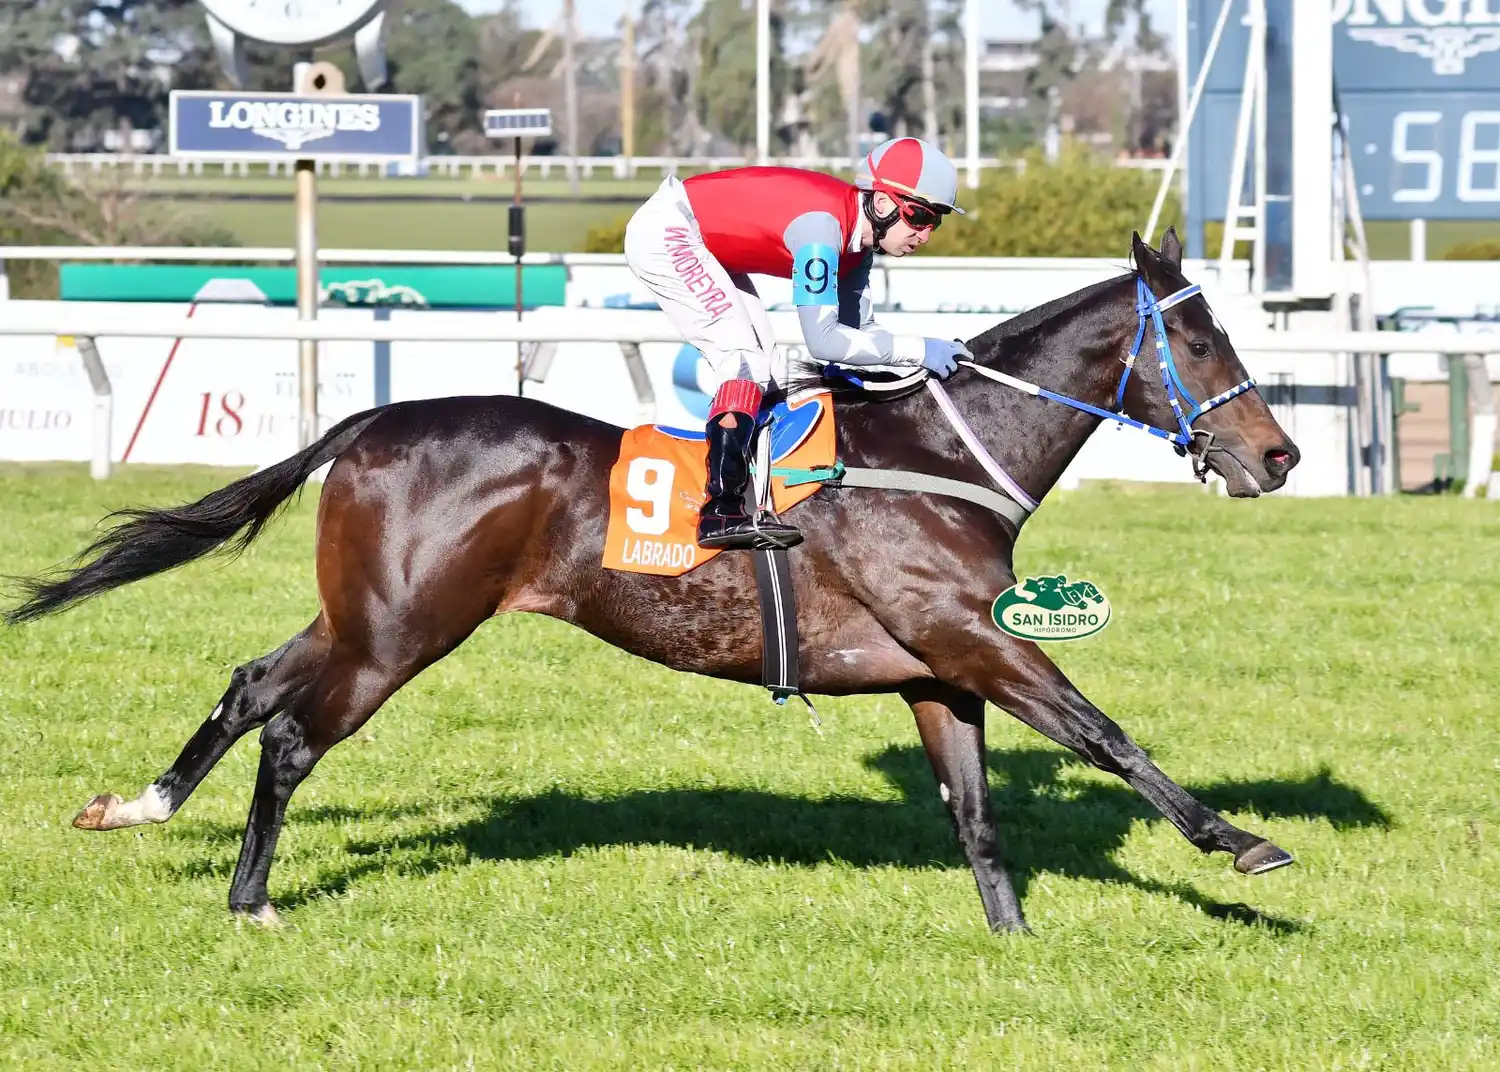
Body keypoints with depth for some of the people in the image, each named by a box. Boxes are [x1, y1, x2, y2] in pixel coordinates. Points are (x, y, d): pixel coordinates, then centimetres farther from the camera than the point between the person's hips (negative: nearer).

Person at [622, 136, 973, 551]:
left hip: (703, 239, 11)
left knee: (758, 357, 12)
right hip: (663, 233, -11)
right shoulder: (821, 225, -30)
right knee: (745, 358, -17)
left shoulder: (859, 231, -1)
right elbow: (822, 341, -32)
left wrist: (936, 355, -8)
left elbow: (856, 328, 5)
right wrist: (916, 349, -27)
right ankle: (721, 512, -24)